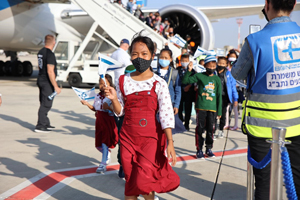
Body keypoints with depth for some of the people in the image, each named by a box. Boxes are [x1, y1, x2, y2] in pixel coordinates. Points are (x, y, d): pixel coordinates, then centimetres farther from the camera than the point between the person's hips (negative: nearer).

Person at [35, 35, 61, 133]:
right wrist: (56, 86, -20)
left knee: (44, 104, 16)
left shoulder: (40, 52, 10)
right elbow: (50, 71, -24)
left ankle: (46, 124, 26)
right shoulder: (50, 54, -19)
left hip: (40, 80, 10)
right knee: (46, 105, -5)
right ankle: (40, 126, -2)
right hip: (47, 82, -10)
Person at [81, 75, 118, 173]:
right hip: (99, 120, 6)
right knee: (99, 144, 10)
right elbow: (95, 108, 18)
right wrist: (87, 104, 2)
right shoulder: (98, 96, 7)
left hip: (108, 121, -6)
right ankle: (107, 155, 39)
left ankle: (103, 164, 5)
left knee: (105, 142, -3)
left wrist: (108, 107, -31)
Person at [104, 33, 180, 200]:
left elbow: (166, 114, -9)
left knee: (142, 183, -10)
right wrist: (114, 99, -12)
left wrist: (169, 142, -18)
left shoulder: (158, 83, -6)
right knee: (130, 182, 8)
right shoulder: (123, 81, 4)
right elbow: (119, 112, 9)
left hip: (151, 137, -3)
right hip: (128, 136, 3)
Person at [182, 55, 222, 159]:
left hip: (212, 108, 2)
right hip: (201, 107, -2)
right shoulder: (199, 76, 1)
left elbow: (219, 96, 10)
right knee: (200, 129, 0)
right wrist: (189, 70, -15)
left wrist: (219, 111, 8)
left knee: (210, 129, 8)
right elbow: (185, 81, -2)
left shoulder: (217, 79, 7)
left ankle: (209, 149, 21)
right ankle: (199, 150, 10)